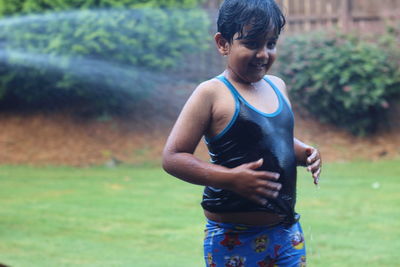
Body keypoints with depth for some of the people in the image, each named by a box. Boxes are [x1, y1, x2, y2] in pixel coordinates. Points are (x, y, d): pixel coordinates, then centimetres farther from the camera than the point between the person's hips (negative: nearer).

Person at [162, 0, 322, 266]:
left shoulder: (277, 86, 11)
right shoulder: (213, 94, -10)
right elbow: (172, 157, -13)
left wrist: (303, 153, 5)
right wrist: (230, 178, -24)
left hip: (288, 231, 6)